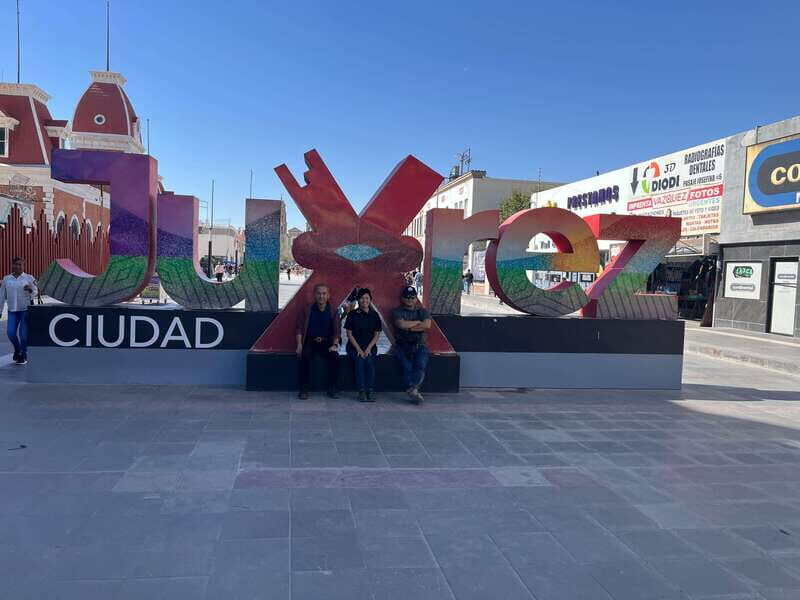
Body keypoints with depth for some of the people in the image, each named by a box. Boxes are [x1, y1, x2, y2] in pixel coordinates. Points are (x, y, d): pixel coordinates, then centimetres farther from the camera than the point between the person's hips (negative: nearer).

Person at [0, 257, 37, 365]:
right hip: (12, 310, 2)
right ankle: (17, 349, 24)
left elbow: (35, 292, 3)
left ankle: (24, 355, 14)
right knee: (10, 332, -5)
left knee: (23, 333, -3)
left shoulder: (29, 278, 1)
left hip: (26, 309, -2)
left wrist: (31, 289, -20)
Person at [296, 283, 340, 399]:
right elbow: (299, 328, 2)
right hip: (310, 343, -1)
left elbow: (337, 330, 4)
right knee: (305, 356, -33)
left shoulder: (332, 312, 8)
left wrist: (335, 345, -13)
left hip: (327, 343, 1)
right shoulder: (307, 310, 6)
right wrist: (299, 345, -12)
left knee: (335, 356, -29)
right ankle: (304, 389, -22)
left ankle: (332, 389, -15)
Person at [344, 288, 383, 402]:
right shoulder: (352, 314, 3)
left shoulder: (374, 315, 8)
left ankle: (370, 391, -25)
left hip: (370, 347, 1)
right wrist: (358, 349, -12)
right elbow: (349, 334, -1)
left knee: (369, 361, -28)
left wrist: (368, 349, -9)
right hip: (354, 346, -1)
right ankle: (362, 391, -27)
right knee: (359, 360, -30)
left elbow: (377, 334, 5)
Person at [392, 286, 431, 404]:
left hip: (419, 345, 1)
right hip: (402, 345, -1)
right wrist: (418, 322, 3)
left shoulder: (423, 311, 18)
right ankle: (414, 390, -34)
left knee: (421, 365, -28)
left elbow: (427, 325, -1)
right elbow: (402, 324, -8)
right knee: (407, 367, -26)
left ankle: (412, 389, -40)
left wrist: (409, 327, -3)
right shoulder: (397, 311, 12)